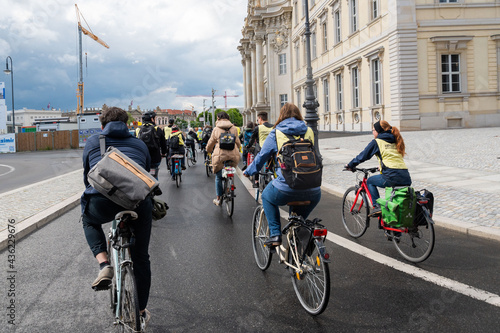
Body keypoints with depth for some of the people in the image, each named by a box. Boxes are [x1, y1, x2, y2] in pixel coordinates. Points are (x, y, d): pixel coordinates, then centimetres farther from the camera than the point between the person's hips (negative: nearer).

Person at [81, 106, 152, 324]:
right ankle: (141, 311, 34)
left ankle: (104, 264, 13)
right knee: (140, 257, 21)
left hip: (102, 202, -1)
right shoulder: (140, 144, 27)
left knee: (89, 221, 36)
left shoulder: (92, 142, 23)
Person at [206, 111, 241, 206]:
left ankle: (218, 199, 15)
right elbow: (238, 143, 17)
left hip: (220, 156, -2)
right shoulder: (234, 128, 10)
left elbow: (211, 143, 12)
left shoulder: (216, 129, 4)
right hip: (233, 156, 2)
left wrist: (208, 150, 33)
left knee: (218, 177, 12)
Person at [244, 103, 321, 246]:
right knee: (315, 196, 39)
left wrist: (248, 171, 33)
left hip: (286, 190, -3)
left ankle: (275, 234, 16)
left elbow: (261, 156, 15)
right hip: (312, 190, 3)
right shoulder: (309, 132, 15)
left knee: (267, 197, 28)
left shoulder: (276, 133, 7)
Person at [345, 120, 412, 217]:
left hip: (392, 176, -6)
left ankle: (377, 206, 8)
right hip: (406, 178, 6)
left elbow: (363, 156, 10)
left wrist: (350, 165, 24)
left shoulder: (377, 142, 6)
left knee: (370, 181, 20)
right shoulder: (396, 141, 24)